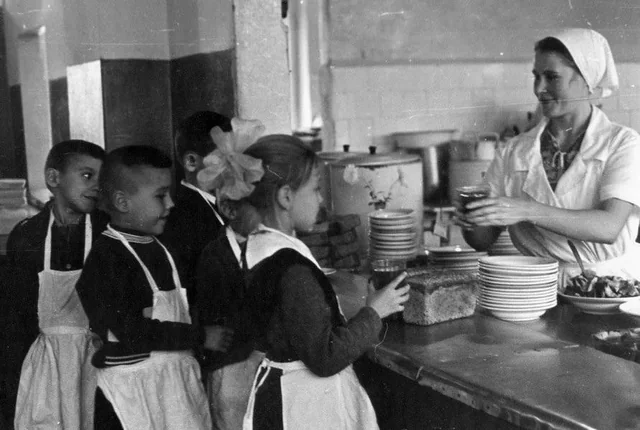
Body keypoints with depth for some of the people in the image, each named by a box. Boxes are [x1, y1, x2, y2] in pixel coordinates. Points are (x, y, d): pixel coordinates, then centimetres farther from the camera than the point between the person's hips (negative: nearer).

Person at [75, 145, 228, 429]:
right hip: (131, 391, -7)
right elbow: (131, 331, -20)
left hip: (177, 381, 8)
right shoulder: (107, 257, -14)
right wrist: (201, 336, -16)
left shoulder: (159, 249, 12)